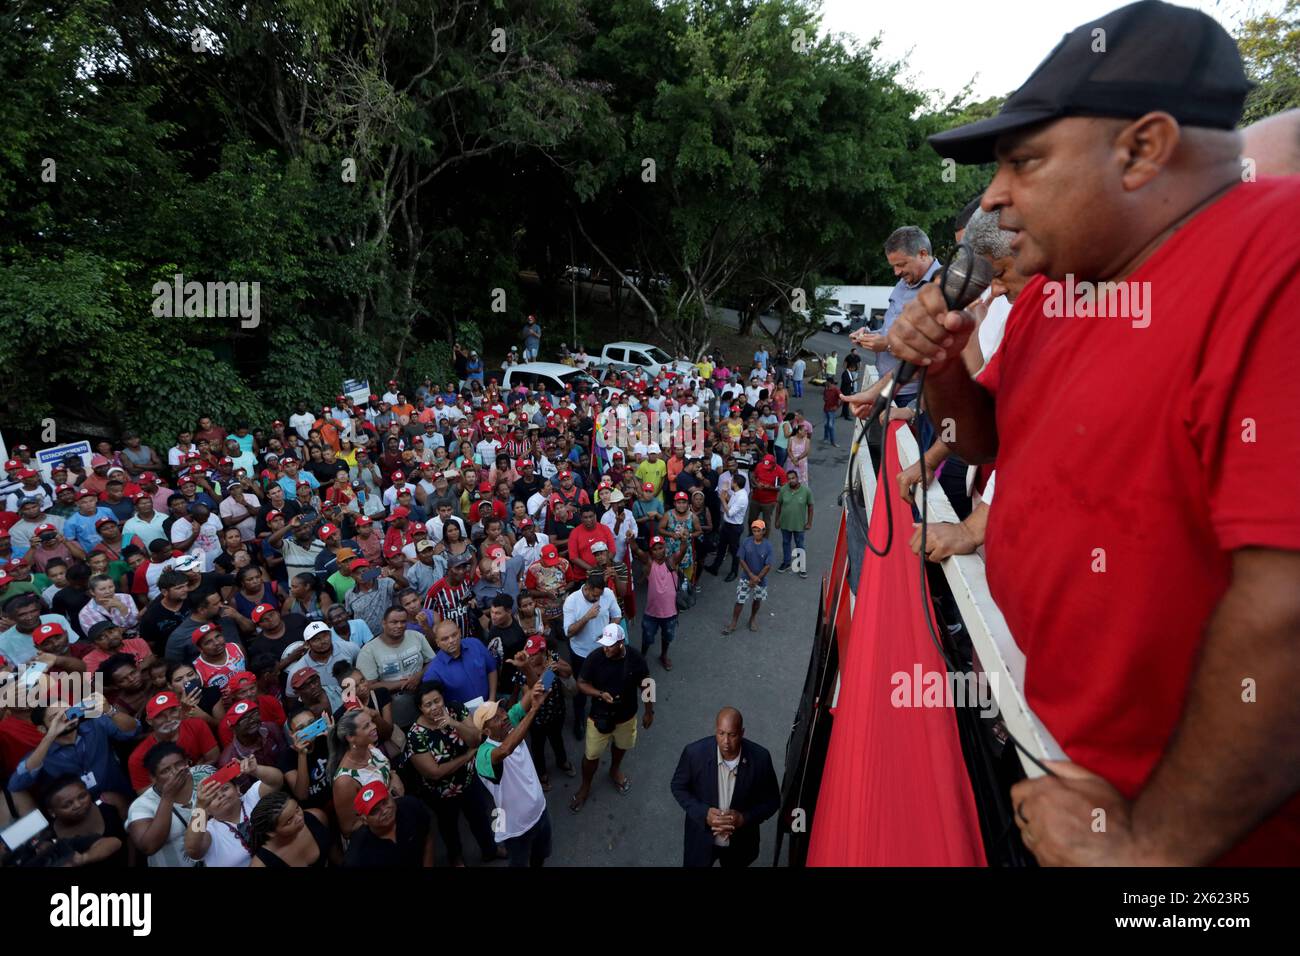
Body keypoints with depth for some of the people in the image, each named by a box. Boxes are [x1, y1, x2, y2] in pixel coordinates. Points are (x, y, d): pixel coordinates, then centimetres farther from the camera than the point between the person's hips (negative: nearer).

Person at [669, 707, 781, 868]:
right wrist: (704, 814, -22)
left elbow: (772, 800, -9)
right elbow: (678, 787, -9)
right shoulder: (694, 752, -26)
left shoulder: (760, 758, -25)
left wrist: (744, 818, -24)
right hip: (702, 838, -1)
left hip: (740, 841, 1)